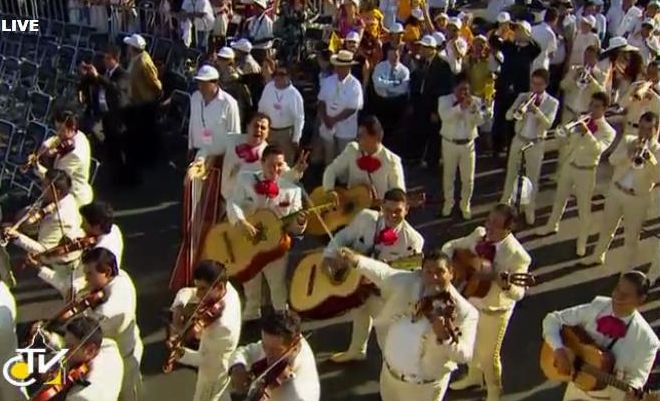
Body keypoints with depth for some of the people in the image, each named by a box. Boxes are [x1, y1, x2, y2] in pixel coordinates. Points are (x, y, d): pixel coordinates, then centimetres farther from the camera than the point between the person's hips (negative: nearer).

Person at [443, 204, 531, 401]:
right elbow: (451, 246, 0)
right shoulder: (479, 234, -13)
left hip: (493, 311, -5)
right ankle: (474, 376, 57)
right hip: (469, 301, 6)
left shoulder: (517, 255, -29)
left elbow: (518, 294, -26)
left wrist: (507, 285, -48)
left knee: (488, 354, 14)